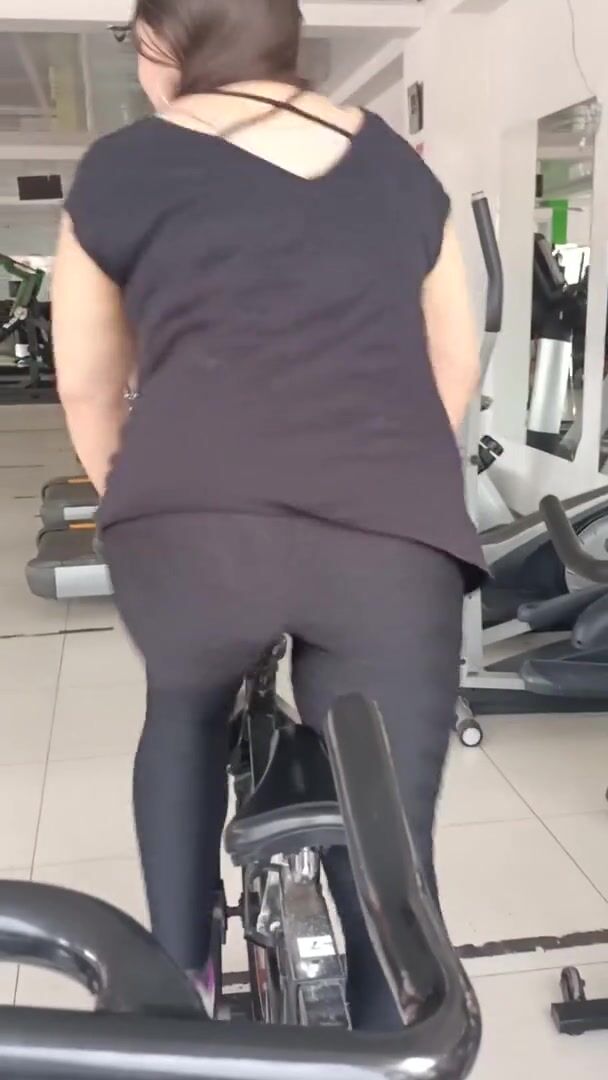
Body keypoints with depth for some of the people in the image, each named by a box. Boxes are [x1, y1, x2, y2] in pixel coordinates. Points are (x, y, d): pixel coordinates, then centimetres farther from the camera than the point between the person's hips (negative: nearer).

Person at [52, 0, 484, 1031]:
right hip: (399, 544, 1)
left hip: (192, 529, 0)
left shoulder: (120, 170, 15)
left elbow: (86, 388, 21)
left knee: (184, 713, 30)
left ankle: (180, 988, 32)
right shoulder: (396, 163, 22)